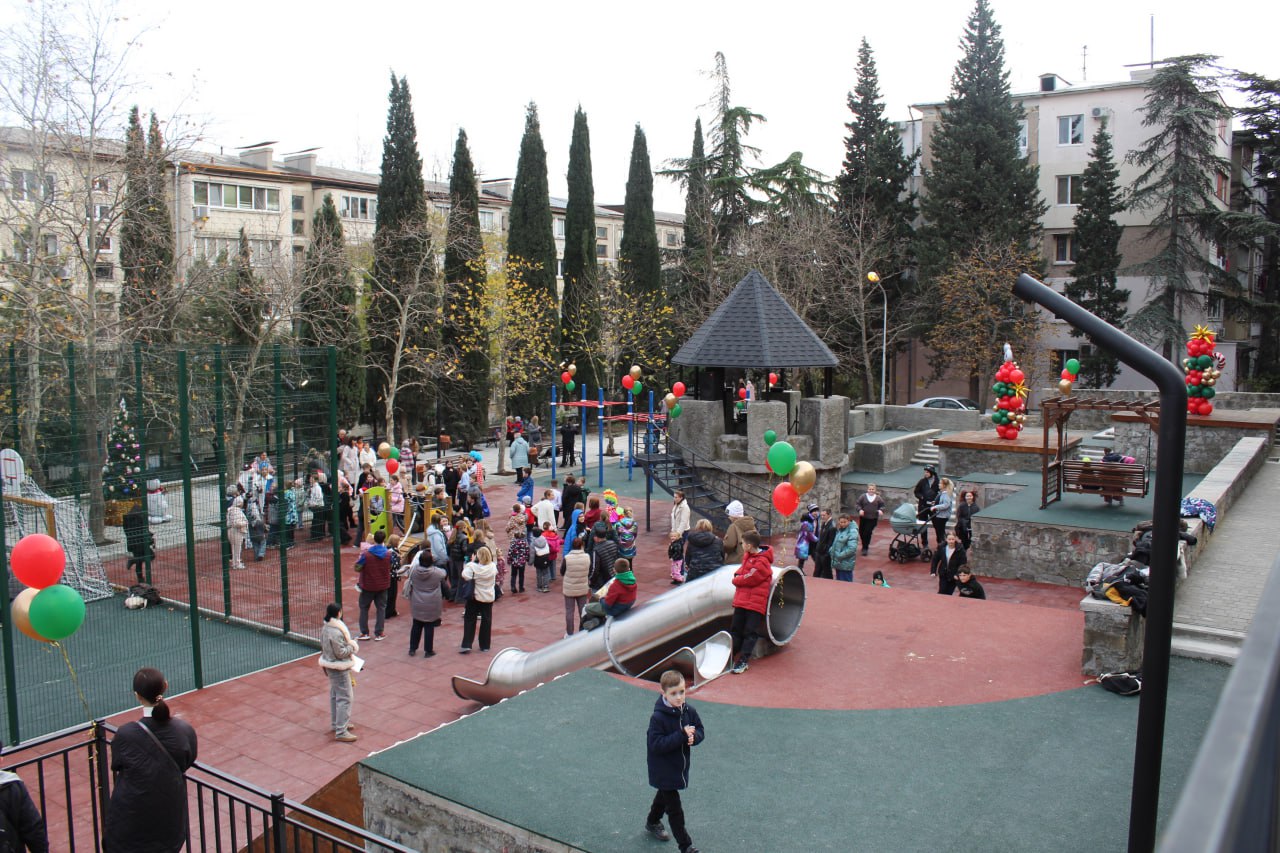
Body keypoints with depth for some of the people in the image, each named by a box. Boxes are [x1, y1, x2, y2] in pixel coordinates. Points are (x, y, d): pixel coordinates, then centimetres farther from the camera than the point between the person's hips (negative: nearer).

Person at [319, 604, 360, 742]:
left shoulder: (325, 628, 2)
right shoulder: (336, 632, -28)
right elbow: (341, 653, -25)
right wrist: (352, 646, -10)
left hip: (330, 666, 10)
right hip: (339, 669, -10)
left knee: (334, 695, 22)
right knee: (345, 698, -4)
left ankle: (335, 723, 37)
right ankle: (341, 731, -1)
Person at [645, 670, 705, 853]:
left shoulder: (689, 711, -8)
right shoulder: (658, 717, -27)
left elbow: (700, 731, 2)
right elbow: (656, 744, -30)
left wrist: (693, 737, -22)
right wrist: (682, 735, -34)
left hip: (680, 767, 7)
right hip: (663, 770, -7)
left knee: (665, 795, 30)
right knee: (675, 810, -3)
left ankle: (652, 822, 55)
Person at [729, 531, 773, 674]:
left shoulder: (762, 562, -17)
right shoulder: (748, 556, 10)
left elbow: (749, 579, -18)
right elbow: (741, 571, 18)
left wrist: (736, 580, -2)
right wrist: (738, 577, -3)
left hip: (756, 603, -8)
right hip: (742, 600, 8)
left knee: (750, 633, -2)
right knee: (735, 630, 10)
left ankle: (743, 661, 0)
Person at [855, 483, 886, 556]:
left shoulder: (878, 498, 1)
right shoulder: (863, 496, -1)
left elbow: (882, 505, 7)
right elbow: (858, 504, 0)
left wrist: (880, 510, -13)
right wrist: (860, 509, -18)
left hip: (873, 518, -2)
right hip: (863, 517, 2)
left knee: (868, 533, -9)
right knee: (861, 531, 8)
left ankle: (865, 548, 3)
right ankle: (865, 544, 36)